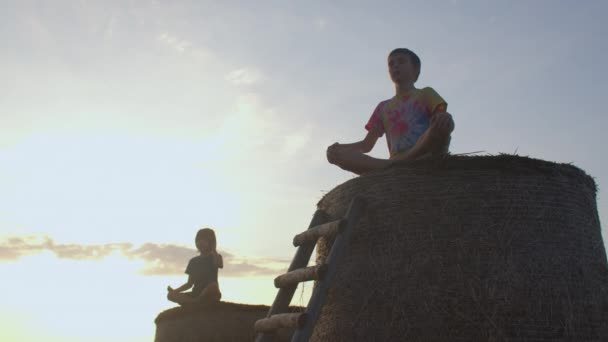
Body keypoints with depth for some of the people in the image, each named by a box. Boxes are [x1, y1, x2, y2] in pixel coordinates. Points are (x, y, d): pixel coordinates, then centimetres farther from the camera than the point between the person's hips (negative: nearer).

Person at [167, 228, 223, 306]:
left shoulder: (215, 257, 1)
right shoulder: (194, 261, 14)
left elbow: (219, 264, -26)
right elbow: (190, 283, 13)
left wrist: (213, 249, -12)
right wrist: (175, 290, -3)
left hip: (209, 295, -5)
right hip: (196, 294, 5)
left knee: (213, 285, -40)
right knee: (171, 295, -15)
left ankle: (195, 303, -20)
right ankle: (198, 303, -24)